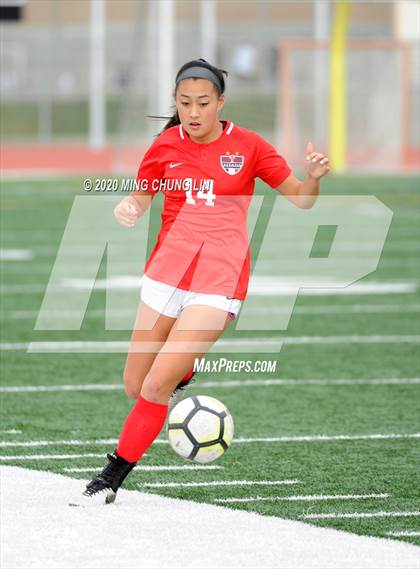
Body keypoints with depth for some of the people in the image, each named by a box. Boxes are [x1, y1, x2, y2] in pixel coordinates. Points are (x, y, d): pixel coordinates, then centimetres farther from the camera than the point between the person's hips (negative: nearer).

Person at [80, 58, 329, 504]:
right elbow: (141, 197, 16)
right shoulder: (165, 147, 4)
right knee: (135, 387, 4)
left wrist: (313, 176, -18)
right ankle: (183, 373, 38)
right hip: (167, 271, 3)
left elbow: (301, 199, 5)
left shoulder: (247, 146, -1)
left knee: (156, 385, -15)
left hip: (220, 281, -3)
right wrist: (127, 209, -8)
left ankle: (115, 474, -1)